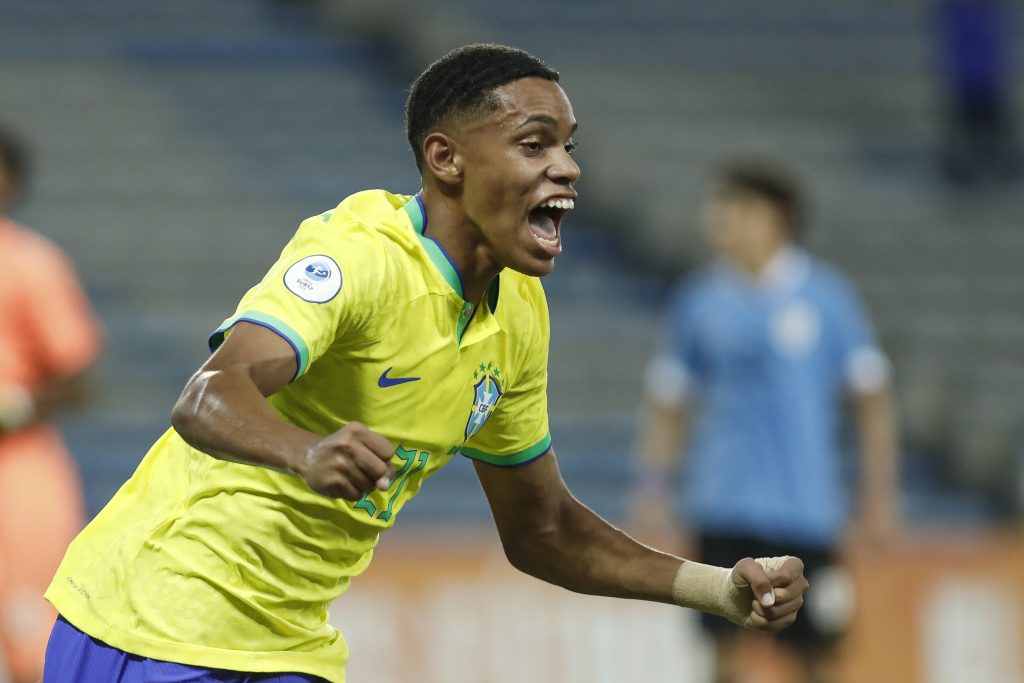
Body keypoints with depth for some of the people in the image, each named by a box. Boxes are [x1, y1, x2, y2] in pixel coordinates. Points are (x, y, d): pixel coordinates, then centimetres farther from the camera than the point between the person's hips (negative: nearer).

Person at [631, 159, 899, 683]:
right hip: (722, 510, 1)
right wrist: (652, 491, 2)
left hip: (806, 514, -1)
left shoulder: (826, 295, 1)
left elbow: (870, 399, 5)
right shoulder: (697, 300, 5)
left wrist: (879, 497, 1)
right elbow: (666, 404, 11)